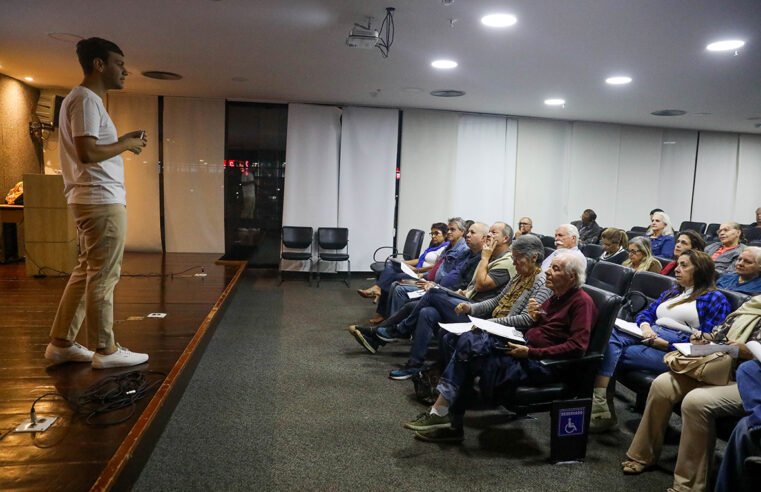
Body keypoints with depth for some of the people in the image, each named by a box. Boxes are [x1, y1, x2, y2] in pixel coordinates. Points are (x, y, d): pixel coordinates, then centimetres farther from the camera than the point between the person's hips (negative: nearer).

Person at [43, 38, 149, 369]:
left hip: (93, 199, 10)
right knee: (103, 276, -4)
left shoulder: (88, 99, 20)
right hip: (101, 200, -10)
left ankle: (61, 343, 20)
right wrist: (126, 145, -9)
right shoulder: (86, 99, -12)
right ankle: (105, 350, 5)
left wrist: (122, 142, 11)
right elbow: (87, 152, -22)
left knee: (86, 272, 13)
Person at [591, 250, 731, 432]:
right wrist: (645, 326, -4)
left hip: (676, 350, -6)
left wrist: (666, 344, -15)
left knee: (615, 354, -28)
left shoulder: (715, 299, 5)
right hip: (650, 337, 6)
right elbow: (646, 313, 21)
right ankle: (598, 404, -39)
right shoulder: (673, 291, 28)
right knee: (611, 334, -28)